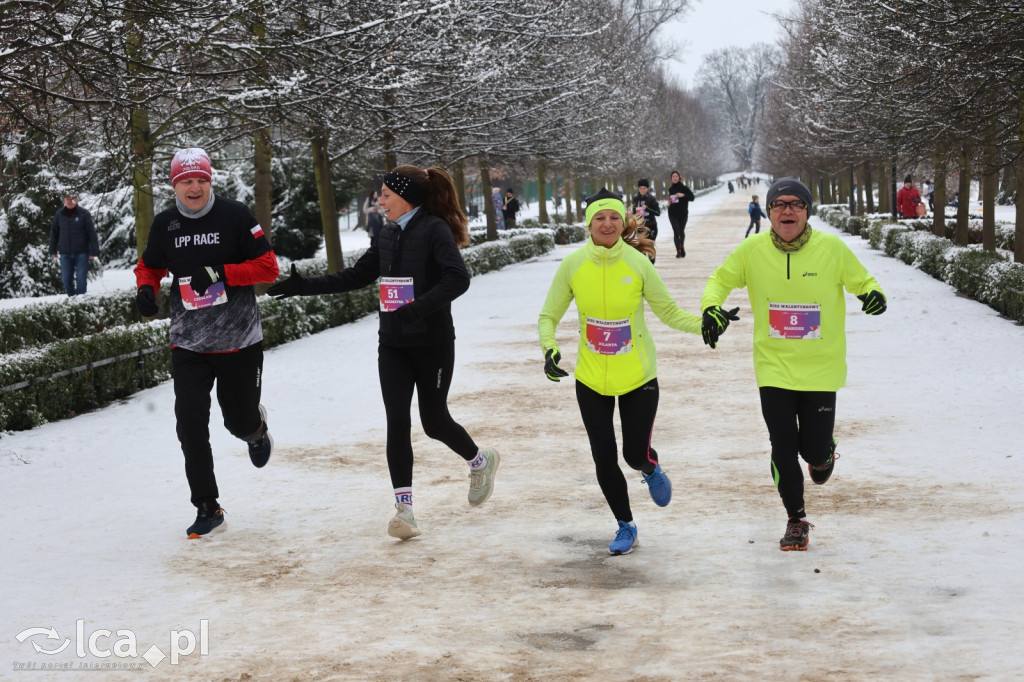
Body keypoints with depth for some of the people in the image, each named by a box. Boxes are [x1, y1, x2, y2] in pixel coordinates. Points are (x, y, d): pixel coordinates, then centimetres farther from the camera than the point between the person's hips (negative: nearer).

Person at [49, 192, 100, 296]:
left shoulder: (84, 214, -6)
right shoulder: (59, 214, 4)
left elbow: (92, 233, -6)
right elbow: (54, 233, 12)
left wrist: (93, 251, -10)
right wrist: (53, 250, 11)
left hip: (81, 253, -3)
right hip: (65, 253, 3)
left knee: (81, 279, -3)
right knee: (66, 279, 6)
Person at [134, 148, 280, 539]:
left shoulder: (235, 216, -8)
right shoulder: (165, 225, 2)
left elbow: (268, 268, -10)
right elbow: (150, 266, 18)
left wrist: (219, 273, -21)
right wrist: (146, 289, -4)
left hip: (239, 341, -2)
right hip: (188, 343, 2)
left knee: (239, 421, 9)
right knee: (190, 425, -9)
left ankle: (256, 429, 50)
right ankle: (207, 508, 4)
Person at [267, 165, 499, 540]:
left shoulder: (434, 229, -13)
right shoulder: (389, 234, 10)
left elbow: (458, 279, -25)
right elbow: (356, 276, 17)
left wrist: (419, 308, -36)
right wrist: (302, 285, 13)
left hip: (432, 344, -6)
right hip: (393, 344, 6)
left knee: (434, 421, 6)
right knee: (397, 423, -4)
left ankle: (480, 461, 36)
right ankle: (404, 510, -2)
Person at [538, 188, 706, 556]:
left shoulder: (637, 263, -12)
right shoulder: (573, 264, -10)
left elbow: (668, 311, -2)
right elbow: (548, 317, -1)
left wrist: (705, 324, -17)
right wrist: (549, 348, -19)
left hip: (637, 376, -1)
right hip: (591, 378, 1)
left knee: (635, 454, 2)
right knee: (604, 458, 5)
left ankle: (651, 469, 43)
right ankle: (625, 526, 29)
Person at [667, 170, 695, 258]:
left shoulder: (684, 188, -4)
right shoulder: (670, 189, 9)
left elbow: (692, 197, -10)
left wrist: (683, 195, -25)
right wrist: (669, 202, 2)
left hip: (683, 213, -2)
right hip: (673, 214, 2)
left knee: (681, 231, 10)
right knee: (676, 232, -10)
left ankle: (682, 248, 35)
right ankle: (678, 251, -12)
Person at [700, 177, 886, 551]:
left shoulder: (832, 248, -6)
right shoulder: (752, 250, -3)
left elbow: (861, 281, 6)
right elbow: (720, 280, 11)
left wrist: (873, 294, -17)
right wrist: (711, 307, -8)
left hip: (821, 368, -1)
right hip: (774, 369, 1)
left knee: (815, 449, 1)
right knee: (783, 450, 2)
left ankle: (824, 454, 41)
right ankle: (796, 520, 23)